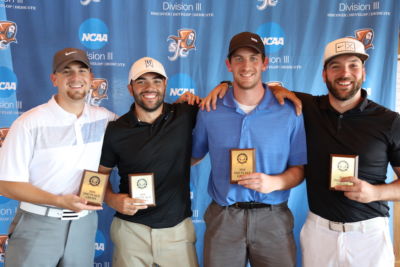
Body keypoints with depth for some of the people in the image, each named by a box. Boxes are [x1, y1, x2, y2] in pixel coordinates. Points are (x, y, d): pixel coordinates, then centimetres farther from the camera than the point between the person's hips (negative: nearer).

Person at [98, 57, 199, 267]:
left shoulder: (185, 115, -3)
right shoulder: (115, 130, -3)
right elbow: (100, 175, 7)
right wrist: (112, 200, -11)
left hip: (178, 229, 1)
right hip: (130, 230, 0)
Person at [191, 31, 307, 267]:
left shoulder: (289, 113, -4)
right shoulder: (209, 112, -1)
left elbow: (299, 169, 2)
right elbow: (193, 157, 10)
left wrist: (275, 182, -17)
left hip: (273, 219, 0)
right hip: (223, 218, 1)